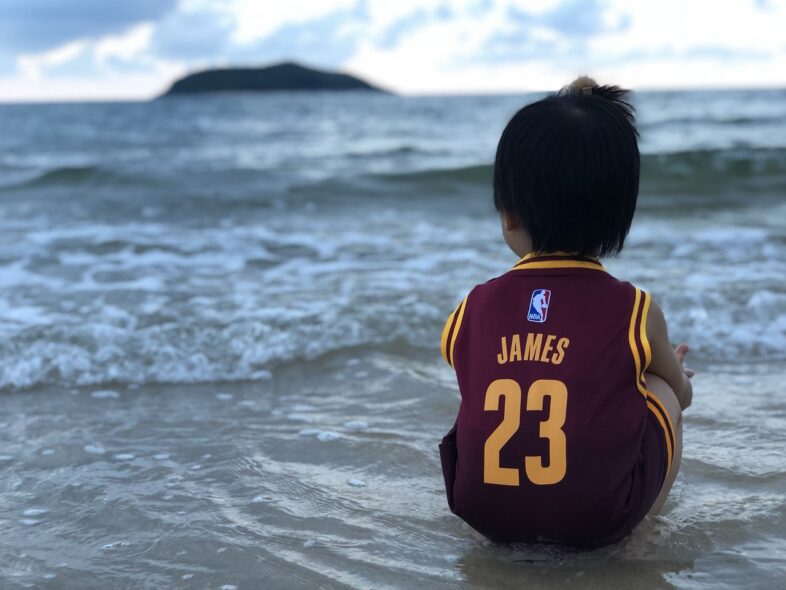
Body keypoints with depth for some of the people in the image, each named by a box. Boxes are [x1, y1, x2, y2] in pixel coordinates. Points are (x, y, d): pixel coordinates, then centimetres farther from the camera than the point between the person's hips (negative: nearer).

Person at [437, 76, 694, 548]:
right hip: (600, 519, -2)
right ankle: (642, 512, 35)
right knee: (660, 392, 22)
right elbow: (681, 393, 13)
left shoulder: (473, 310, -3)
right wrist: (671, 371, 40)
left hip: (485, 513, 3)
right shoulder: (636, 313, -7)